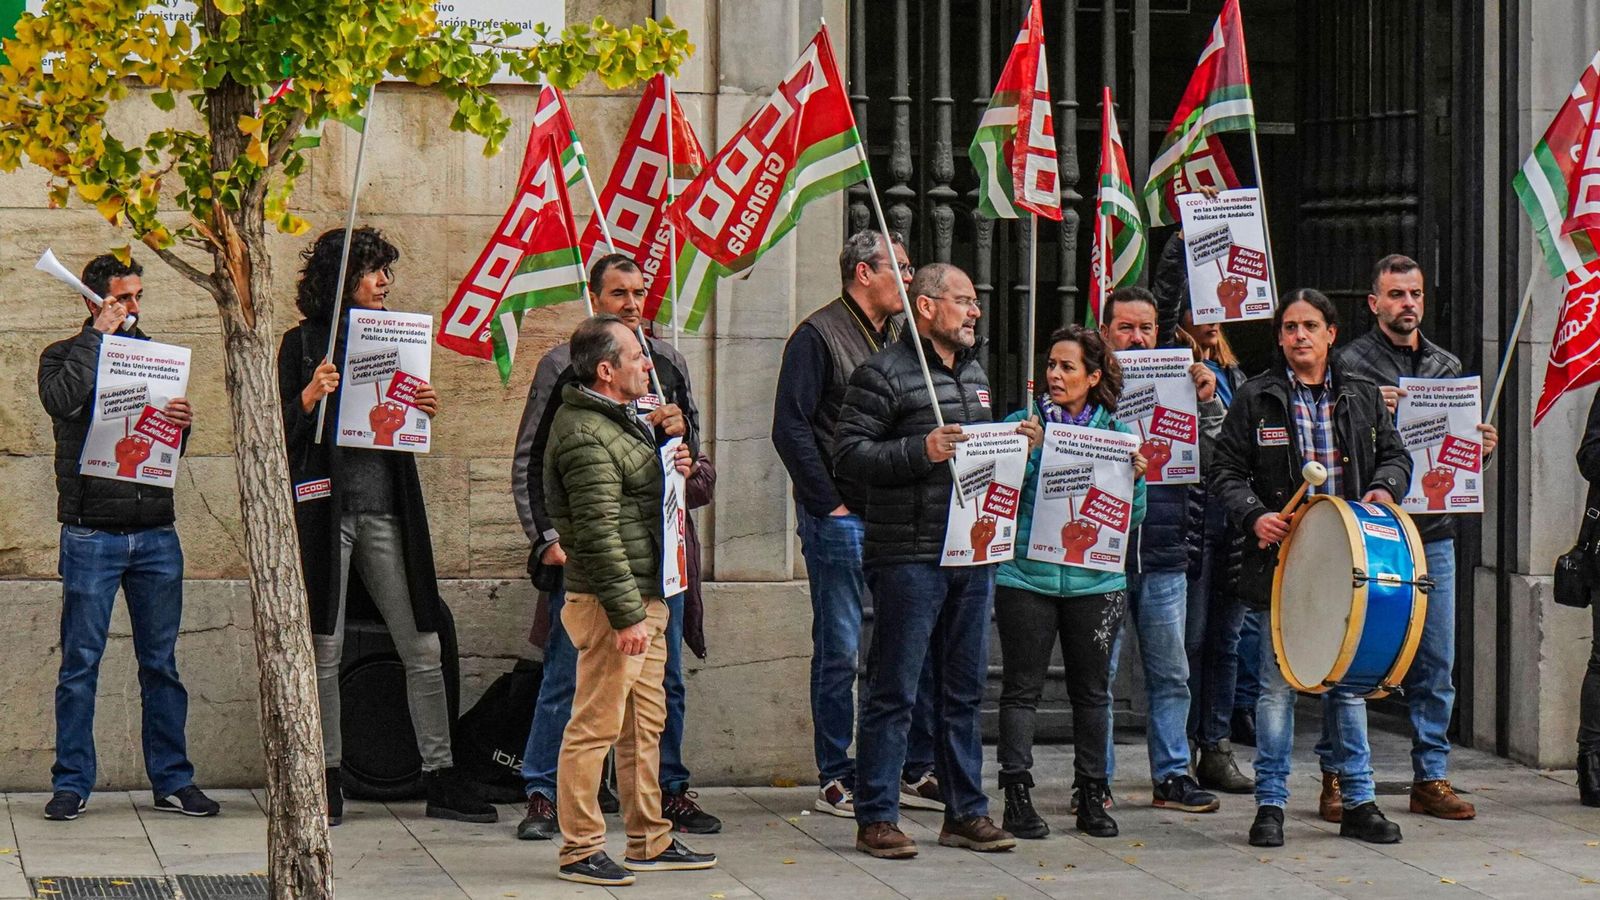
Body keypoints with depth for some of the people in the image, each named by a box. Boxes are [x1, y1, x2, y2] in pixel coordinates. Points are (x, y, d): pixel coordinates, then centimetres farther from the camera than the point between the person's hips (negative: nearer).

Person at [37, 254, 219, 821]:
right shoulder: (63, 357, 5)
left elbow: (173, 448, 13)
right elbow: (62, 400, -19)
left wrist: (183, 423, -9)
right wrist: (98, 336, -12)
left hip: (156, 533, 4)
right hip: (92, 534, -3)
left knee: (161, 663, 6)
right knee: (80, 662, -1)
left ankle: (172, 781, 11)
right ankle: (71, 784, 5)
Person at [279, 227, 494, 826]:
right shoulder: (302, 344, 1)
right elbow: (282, 435, -2)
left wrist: (424, 411, -1)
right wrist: (310, 396, -19)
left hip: (385, 511, 4)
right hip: (325, 507, -4)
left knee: (424, 649, 0)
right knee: (324, 652, 0)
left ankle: (440, 778, 5)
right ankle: (327, 780, 9)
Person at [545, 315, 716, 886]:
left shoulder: (622, 420, 16)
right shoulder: (586, 437, -17)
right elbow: (599, 536, -22)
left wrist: (680, 470, 10)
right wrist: (627, 616, -24)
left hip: (646, 598, 11)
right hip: (612, 603, -11)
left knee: (645, 724, 15)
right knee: (596, 726, -6)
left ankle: (649, 841, 22)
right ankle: (581, 850, -1)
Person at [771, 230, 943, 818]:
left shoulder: (900, 335, 16)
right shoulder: (818, 337, -6)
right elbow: (790, 428, -11)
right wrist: (828, 504, -14)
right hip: (841, 520, -7)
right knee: (839, 652, -1)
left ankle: (917, 771, 15)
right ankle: (835, 780, 6)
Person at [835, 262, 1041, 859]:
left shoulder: (974, 373, 19)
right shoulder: (884, 373, -7)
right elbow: (849, 455, -13)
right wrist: (920, 452, -22)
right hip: (908, 558, -8)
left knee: (964, 690, 13)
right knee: (893, 692, -3)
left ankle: (965, 812, 20)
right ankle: (875, 819, 2)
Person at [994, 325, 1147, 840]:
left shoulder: (1116, 434, 7)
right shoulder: (1021, 425, 3)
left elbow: (1131, 521, 6)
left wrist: (1135, 478, -11)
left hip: (1095, 581, 1)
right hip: (1027, 577, -1)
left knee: (1092, 689, 7)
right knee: (1022, 687, 0)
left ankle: (1092, 796, 16)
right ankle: (1017, 795, 5)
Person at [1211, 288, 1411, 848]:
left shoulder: (1363, 398, 11)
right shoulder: (1256, 399, 3)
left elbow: (1395, 454, 16)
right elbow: (1226, 472, 1)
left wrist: (1385, 487, -6)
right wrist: (1254, 516, -16)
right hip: (1281, 558, -2)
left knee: (1351, 681, 8)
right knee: (1278, 685, 0)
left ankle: (1358, 802, 16)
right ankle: (1270, 803, 7)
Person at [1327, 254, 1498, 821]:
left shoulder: (1447, 366, 16)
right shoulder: (1351, 362, -1)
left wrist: (1481, 448, 0)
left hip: (1432, 534, 5)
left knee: (1436, 664, 6)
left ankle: (1431, 778, 13)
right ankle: (1337, 778, 6)